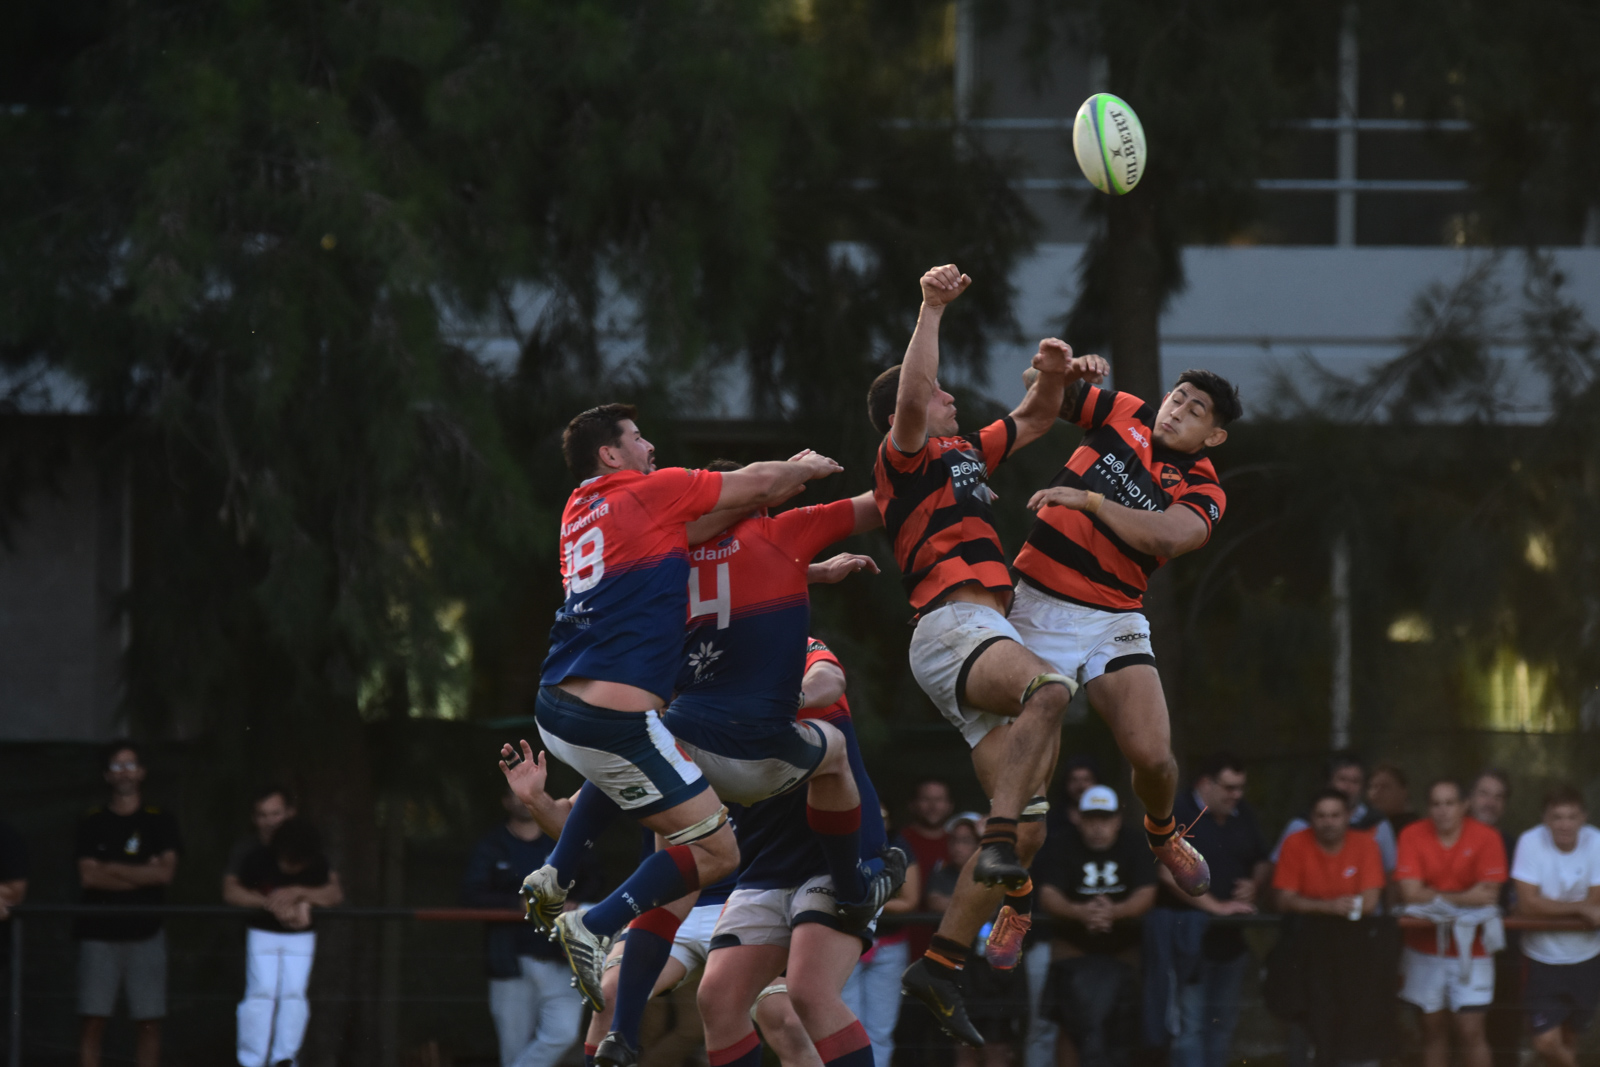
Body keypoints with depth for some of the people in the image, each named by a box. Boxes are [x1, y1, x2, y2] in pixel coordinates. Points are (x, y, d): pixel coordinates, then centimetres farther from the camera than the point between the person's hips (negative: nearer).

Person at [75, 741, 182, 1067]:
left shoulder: (160, 822, 8)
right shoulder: (92, 823, 8)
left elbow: (165, 872, -4)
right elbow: (88, 877, -4)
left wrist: (110, 869, -6)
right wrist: (141, 874, -6)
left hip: (145, 932, 0)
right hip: (99, 931, 0)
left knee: (148, 1021, -1)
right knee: (93, 1019, -5)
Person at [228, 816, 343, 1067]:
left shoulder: (317, 865, -13)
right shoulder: (259, 860, -17)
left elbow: (335, 895, -19)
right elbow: (231, 893, -14)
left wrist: (299, 893, -32)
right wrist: (268, 903, -28)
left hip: (301, 936, 2)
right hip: (263, 933, -2)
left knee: (294, 994, -10)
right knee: (261, 993, -13)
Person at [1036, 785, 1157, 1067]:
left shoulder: (1135, 851, -3)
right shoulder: (1061, 850, -5)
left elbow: (1146, 895, -17)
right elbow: (1048, 896, -18)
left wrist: (1115, 912, -39)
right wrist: (1079, 912, -40)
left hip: (1121, 948, 1)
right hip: (1073, 947, -1)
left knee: (1121, 1030, -4)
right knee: (1072, 1026, -9)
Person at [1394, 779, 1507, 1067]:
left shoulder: (1486, 838, -8)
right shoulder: (1413, 836, -6)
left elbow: (1488, 895, -13)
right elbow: (1410, 893, -14)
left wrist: (1439, 898, -14)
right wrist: (1465, 898, -15)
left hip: (1470, 950, -2)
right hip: (1425, 946, 2)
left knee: (1470, 1031, -6)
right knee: (1433, 1030, 8)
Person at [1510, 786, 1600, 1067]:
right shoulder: (1531, 843, -16)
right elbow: (1528, 905, -22)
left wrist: (1550, 907, -18)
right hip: (1544, 958, -1)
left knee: (1568, 1040, 16)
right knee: (1546, 1044, -8)